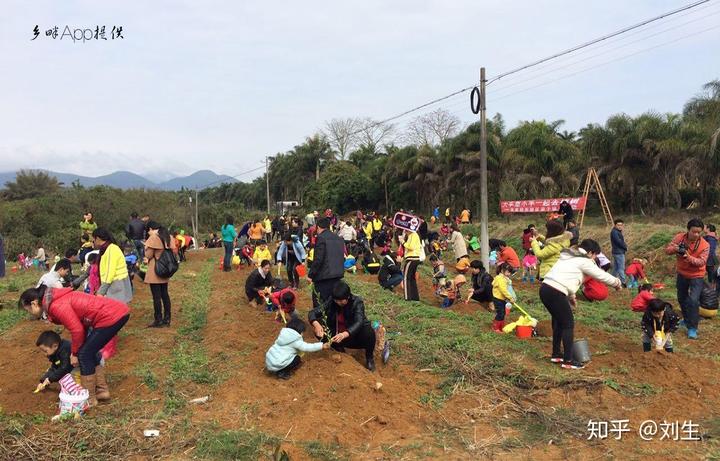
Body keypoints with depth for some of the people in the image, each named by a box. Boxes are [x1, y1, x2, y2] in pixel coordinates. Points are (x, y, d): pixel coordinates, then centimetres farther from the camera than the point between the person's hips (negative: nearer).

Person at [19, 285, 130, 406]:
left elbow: (77, 330, -16)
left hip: (111, 317, -9)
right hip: (119, 311, 9)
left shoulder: (56, 306, -14)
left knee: (84, 354, 1)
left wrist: (74, 353, 0)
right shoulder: (58, 300, 15)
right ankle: (102, 390, 28)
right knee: (88, 352, 19)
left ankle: (90, 398, 13)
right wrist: (76, 350, 15)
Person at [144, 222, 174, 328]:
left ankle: (158, 320, 4)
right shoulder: (168, 236, 9)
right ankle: (167, 319, 18)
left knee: (156, 296, -1)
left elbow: (148, 255, -14)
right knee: (165, 294, 13)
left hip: (155, 272, -8)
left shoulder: (153, 237, -13)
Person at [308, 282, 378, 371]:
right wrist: (316, 324, -37)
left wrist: (344, 334, -53)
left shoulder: (357, 301, -22)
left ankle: (369, 357, -3)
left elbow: (359, 322, -35)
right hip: (339, 335, 3)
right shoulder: (331, 302, -13)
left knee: (369, 333, -36)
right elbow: (312, 312, -14)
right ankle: (339, 349, 6)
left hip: (356, 335, -3)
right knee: (319, 331, -19)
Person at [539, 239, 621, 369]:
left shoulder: (569, 257, 24)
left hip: (545, 288, 9)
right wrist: (617, 283, 27)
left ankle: (556, 354, 31)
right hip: (556, 293, -9)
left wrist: (571, 296, 37)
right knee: (568, 324, 3)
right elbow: (601, 275, 9)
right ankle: (568, 361, 7)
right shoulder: (584, 261, -1)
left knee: (558, 321, 23)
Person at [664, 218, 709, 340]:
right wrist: (674, 248, -34)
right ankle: (687, 319, 44)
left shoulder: (705, 245, -20)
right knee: (681, 299, 20)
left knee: (693, 300, -17)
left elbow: (702, 262, -25)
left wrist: (689, 257, -42)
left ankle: (692, 328, -6)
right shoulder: (679, 237, -13)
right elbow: (667, 250, -11)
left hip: (696, 276, -4)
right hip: (682, 273, 4)